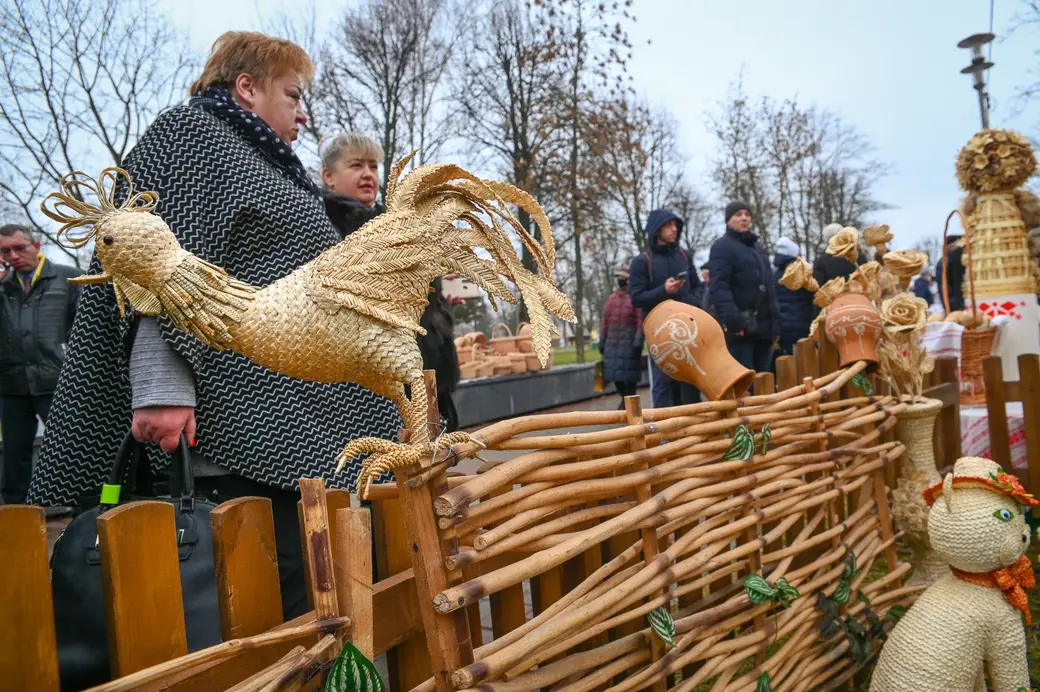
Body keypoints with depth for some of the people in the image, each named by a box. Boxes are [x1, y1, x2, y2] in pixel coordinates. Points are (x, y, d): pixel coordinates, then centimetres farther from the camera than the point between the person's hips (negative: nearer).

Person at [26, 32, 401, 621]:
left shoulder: (266, 167, 29)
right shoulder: (191, 135, 2)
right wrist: (161, 386, -24)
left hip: (307, 431, 10)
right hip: (252, 436, -10)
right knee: (290, 604, -11)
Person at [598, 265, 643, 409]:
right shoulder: (611, 298, 14)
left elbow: (641, 322, -10)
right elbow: (605, 322, 14)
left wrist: (638, 343, -18)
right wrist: (602, 342, 10)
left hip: (629, 345, -6)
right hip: (612, 345, 6)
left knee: (629, 375, -1)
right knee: (615, 374, 9)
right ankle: (625, 398, 26)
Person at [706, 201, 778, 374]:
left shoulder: (757, 247, 23)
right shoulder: (722, 247, -6)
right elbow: (719, 288, -18)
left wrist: (775, 321, 20)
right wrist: (732, 320, -28)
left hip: (763, 325, 8)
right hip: (742, 327, -8)